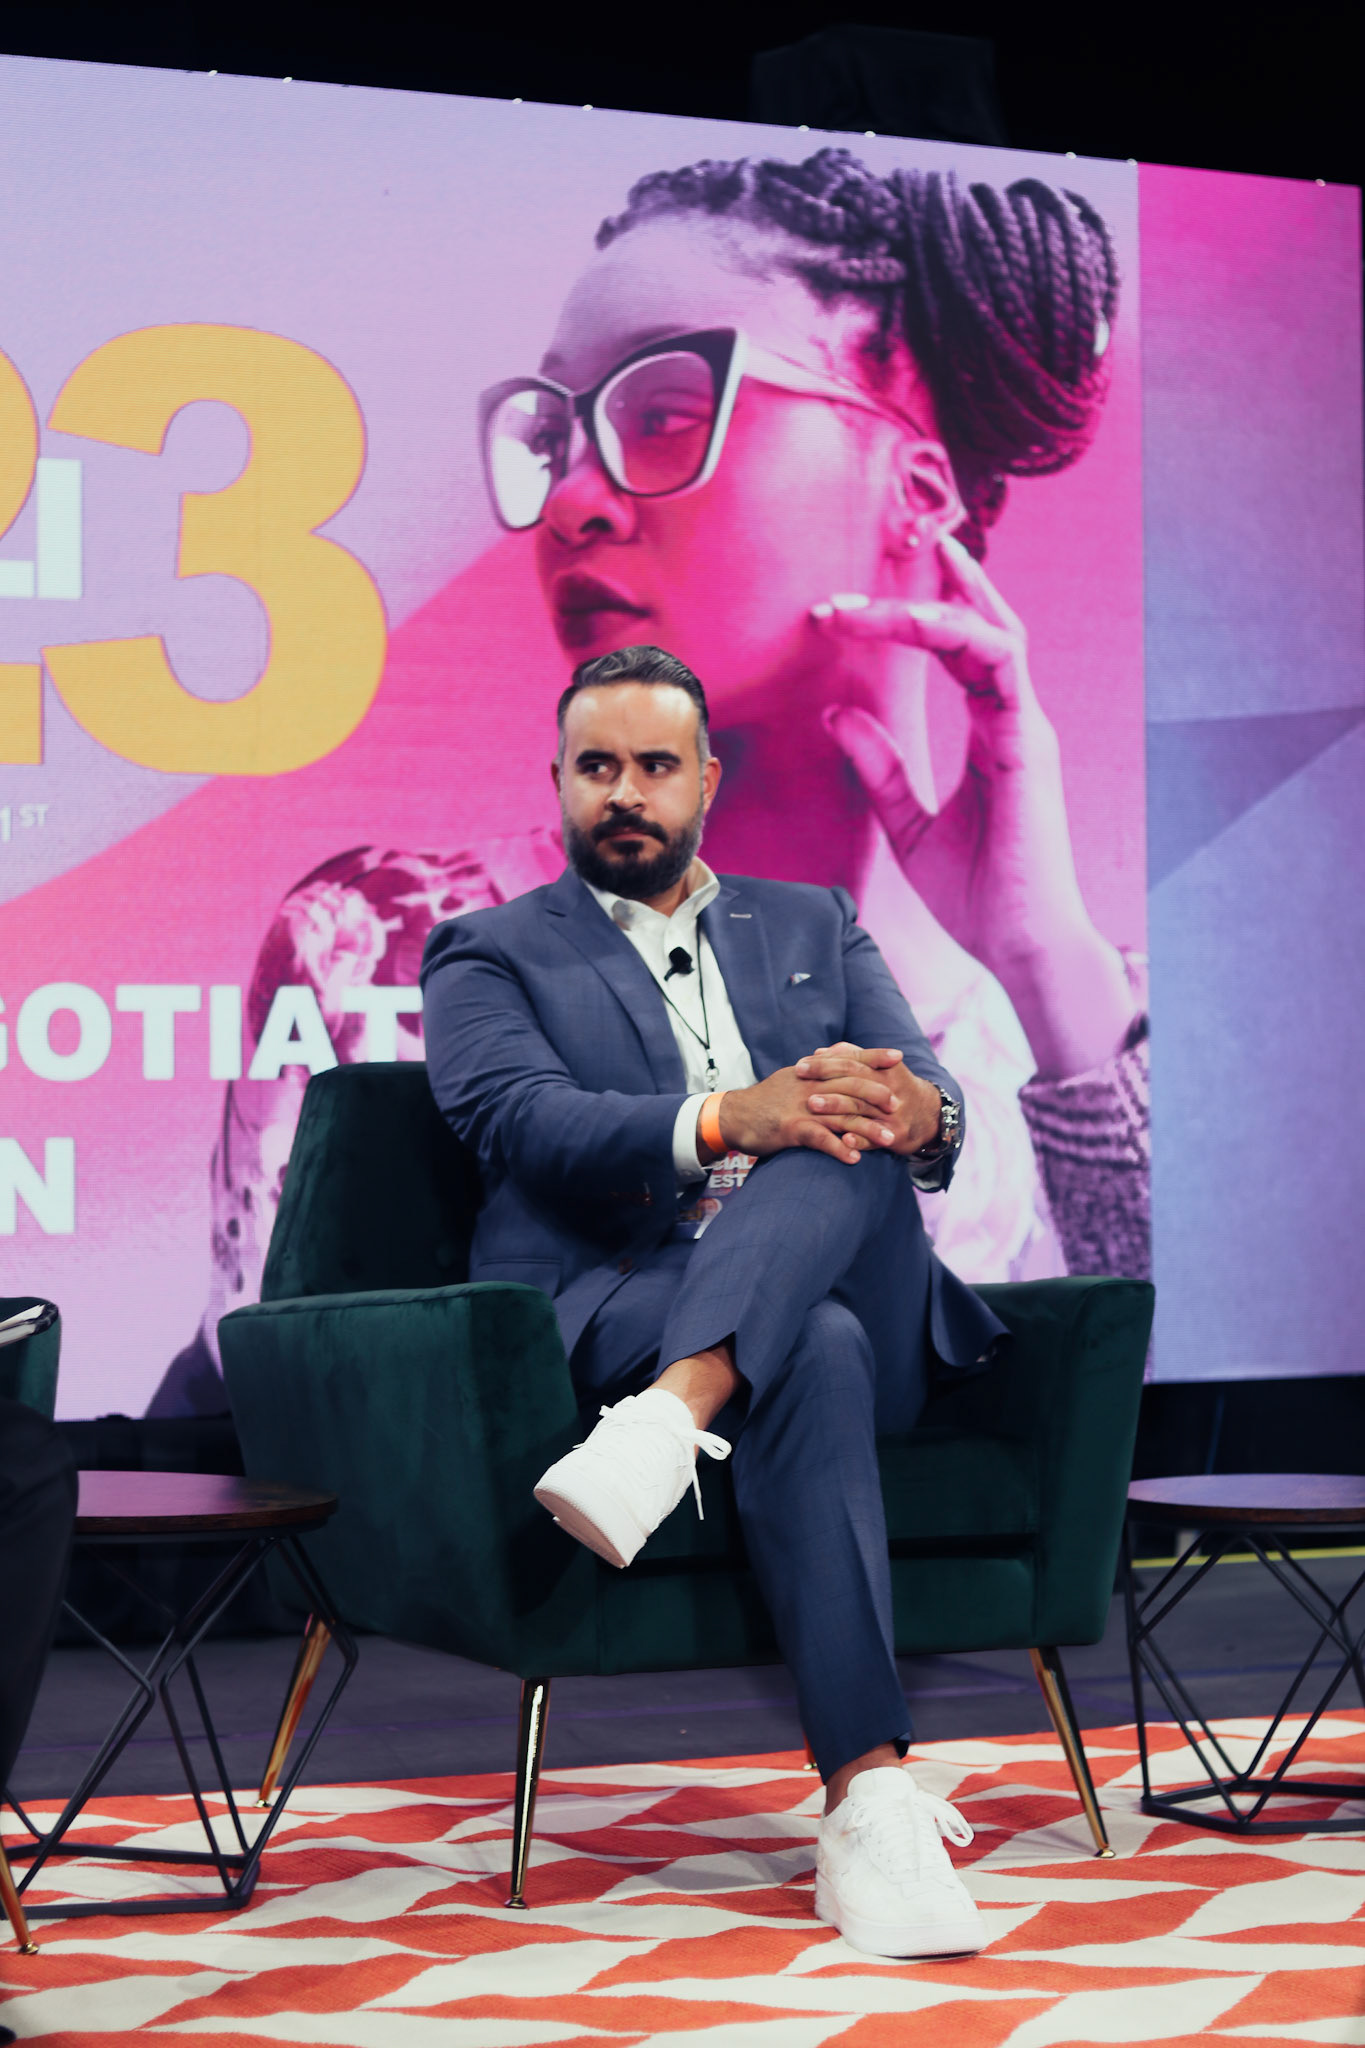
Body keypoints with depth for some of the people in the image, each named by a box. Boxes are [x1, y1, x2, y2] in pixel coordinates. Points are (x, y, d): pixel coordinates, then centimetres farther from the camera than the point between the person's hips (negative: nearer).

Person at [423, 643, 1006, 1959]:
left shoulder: (811, 926, 25)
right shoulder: (489, 954, 15)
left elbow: (931, 1110, 10)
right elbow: (526, 1122, -7)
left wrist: (915, 1111, -18)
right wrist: (727, 1121, -25)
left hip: (846, 1297, 3)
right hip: (611, 1309, -3)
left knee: (856, 1138, -29)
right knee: (816, 1355, -36)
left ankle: (670, 1416, -48)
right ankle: (868, 1799, -45)